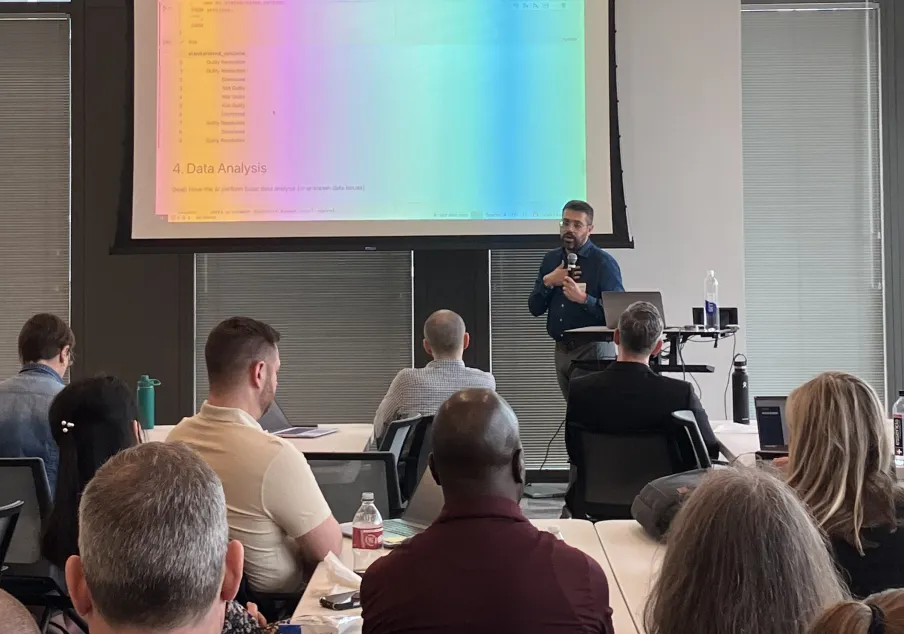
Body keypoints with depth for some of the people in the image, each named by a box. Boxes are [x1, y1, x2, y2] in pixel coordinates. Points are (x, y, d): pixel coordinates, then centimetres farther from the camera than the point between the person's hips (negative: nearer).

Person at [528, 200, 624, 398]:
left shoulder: (604, 263, -7)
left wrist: (583, 298, -27)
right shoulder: (551, 259, 10)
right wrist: (548, 282, -8)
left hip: (593, 350, -5)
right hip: (561, 350, 5)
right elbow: (535, 309, 8)